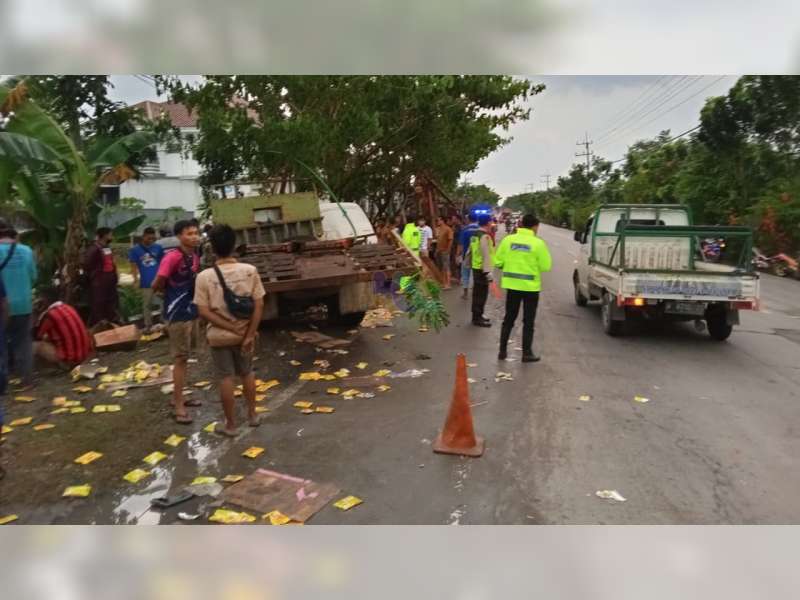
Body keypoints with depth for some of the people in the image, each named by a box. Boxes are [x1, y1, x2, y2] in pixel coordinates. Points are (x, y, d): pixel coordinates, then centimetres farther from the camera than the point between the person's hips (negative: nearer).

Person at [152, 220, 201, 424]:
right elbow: (156, 286, -17)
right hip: (177, 313, -8)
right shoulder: (172, 257, -20)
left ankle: (178, 397, 29)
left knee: (183, 357, 16)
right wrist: (172, 292, 0)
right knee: (180, 358, -3)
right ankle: (179, 406, 5)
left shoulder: (195, 256, 5)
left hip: (191, 311, 8)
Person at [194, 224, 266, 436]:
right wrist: (249, 334, -9)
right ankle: (252, 414, 33)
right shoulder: (250, 271, -11)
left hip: (219, 335, -2)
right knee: (247, 373, 21)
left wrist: (232, 329, -12)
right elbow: (259, 305, -13)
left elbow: (204, 312, -15)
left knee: (225, 379, 10)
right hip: (245, 333, 2)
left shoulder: (204, 276, -13)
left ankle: (230, 424, 20)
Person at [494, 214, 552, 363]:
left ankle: (502, 351, 17)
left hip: (512, 284, 3)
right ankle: (527, 353, 13)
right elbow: (546, 266, -10)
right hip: (530, 286, -3)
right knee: (528, 322, 9)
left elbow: (498, 262, -1)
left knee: (509, 319, 16)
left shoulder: (508, 239, -3)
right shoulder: (538, 243, -11)